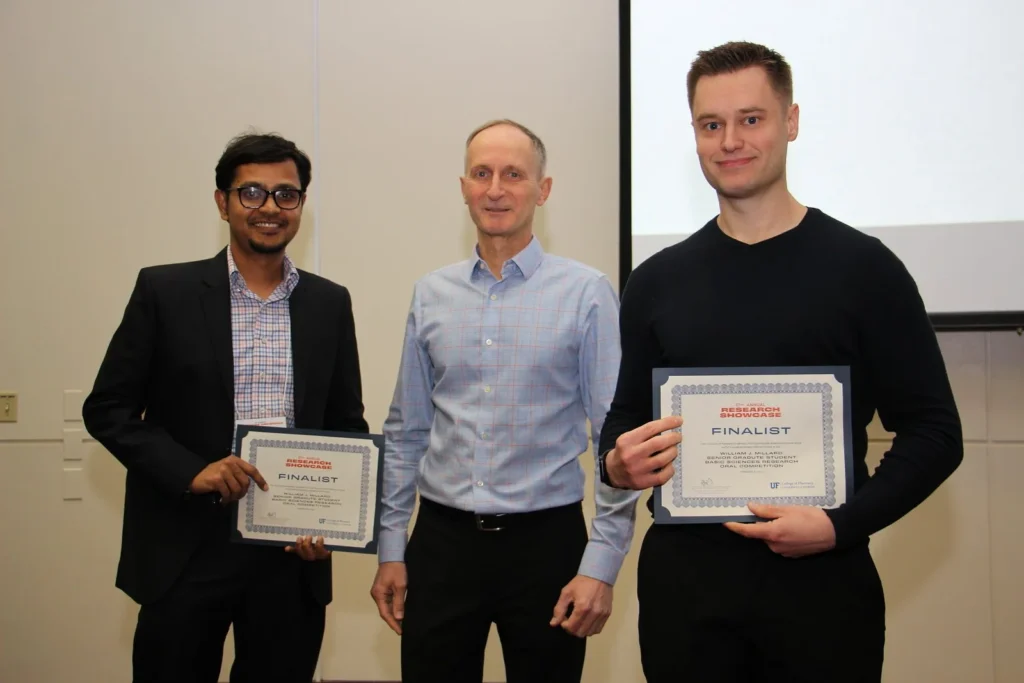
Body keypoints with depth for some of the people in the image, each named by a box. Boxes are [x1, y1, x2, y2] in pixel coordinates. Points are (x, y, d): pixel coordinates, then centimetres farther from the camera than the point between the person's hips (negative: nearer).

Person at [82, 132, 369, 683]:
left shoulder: (330, 304, 6)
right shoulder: (165, 290, -1)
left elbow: (347, 426, 10)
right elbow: (107, 409, 0)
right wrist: (191, 471, -14)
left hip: (293, 558, 2)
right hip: (184, 555, -2)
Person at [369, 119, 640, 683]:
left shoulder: (586, 293, -7)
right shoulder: (431, 295, 5)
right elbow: (405, 433, 10)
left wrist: (602, 564, -10)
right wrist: (390, 548, 8)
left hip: (545, 541, -2)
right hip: (441, 541, 3)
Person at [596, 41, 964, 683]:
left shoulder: (862, 267, -2)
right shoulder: (658, 281, 7)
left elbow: (934, 431, -3)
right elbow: (627, 415, 16)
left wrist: (842, 524, -15)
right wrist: (616, 463, -6)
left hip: (821, 580, -2)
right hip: (683, 580, 3)